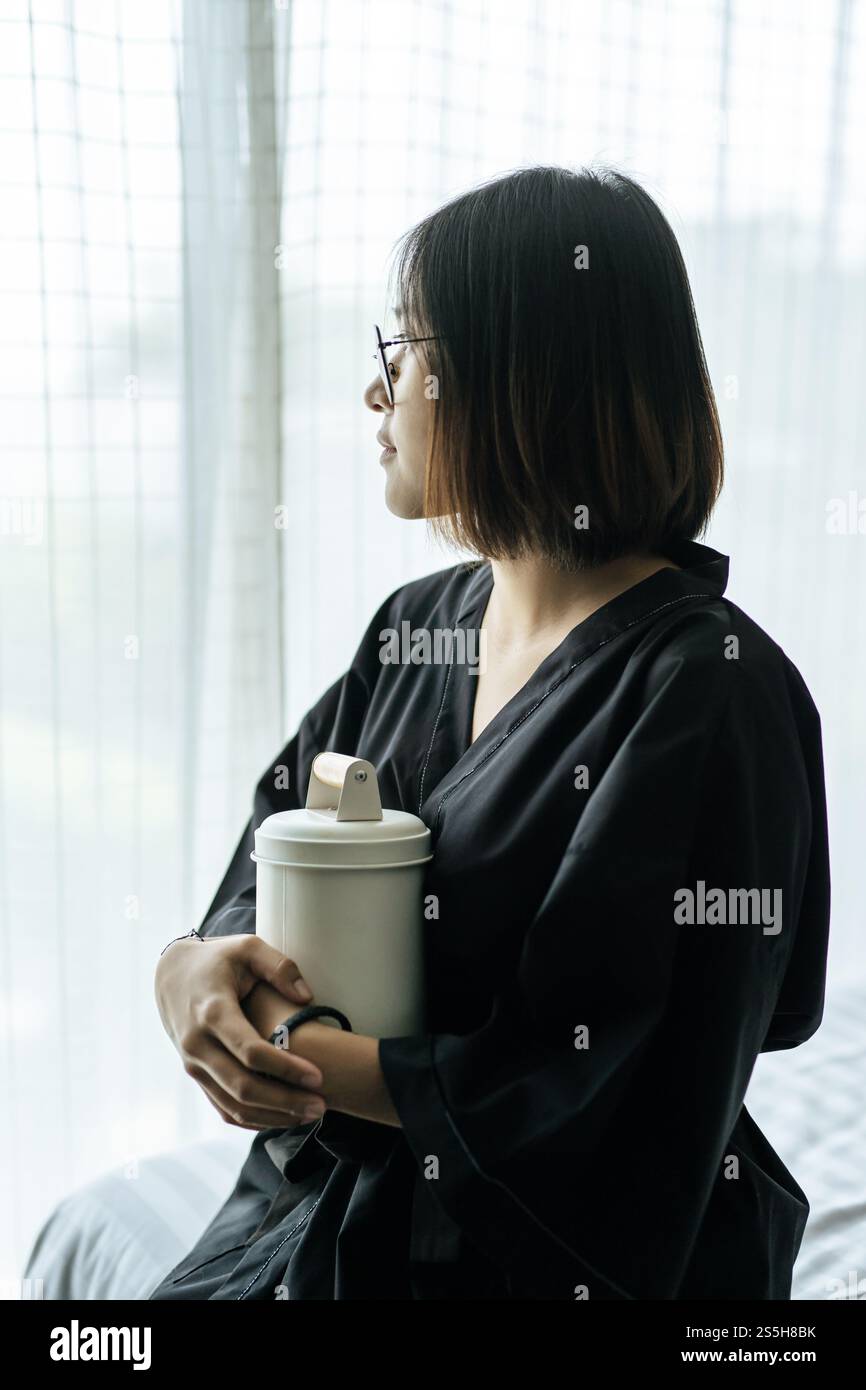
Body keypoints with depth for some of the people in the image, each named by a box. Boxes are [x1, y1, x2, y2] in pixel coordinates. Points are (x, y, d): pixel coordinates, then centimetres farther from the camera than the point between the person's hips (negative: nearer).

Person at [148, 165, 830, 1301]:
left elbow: (607, 1097, -21)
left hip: (544, 1254, -6)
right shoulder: (419, 623, 5)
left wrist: (321, 1069, -18)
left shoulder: (707, 688, -19)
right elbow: (274, 866, 7)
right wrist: (199, 964, -15)